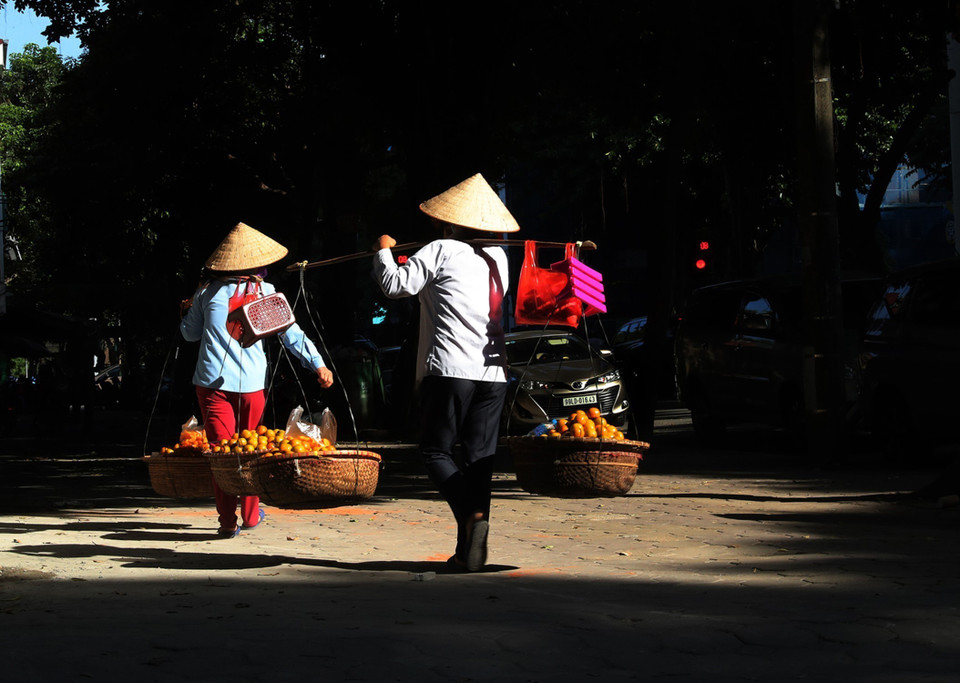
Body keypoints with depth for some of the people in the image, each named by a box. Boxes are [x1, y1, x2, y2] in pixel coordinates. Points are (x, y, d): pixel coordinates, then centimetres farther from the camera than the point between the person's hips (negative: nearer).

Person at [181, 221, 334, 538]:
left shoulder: (208, 291, 5)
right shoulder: (266, 292, 3)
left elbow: (190, 333, 16)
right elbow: (292, 333, 1)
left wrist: (189, 309, 35)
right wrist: (318, 364, 5)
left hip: (213, 380, 0)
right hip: (251, 381, 0)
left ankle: (227, 520, -5)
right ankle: (251, 514, 22)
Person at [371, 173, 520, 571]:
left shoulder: (441, 251, -2)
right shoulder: (498, 259, 15)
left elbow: (396, 285, -7)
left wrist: (384, 251, 11)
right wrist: (416, 263, 32)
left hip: (449, 369, -5)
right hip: (493, 371, 5)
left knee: (437, 451, 3)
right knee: (479, 456, 6)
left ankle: (471, 515, -20)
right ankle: (470, 549, 2)